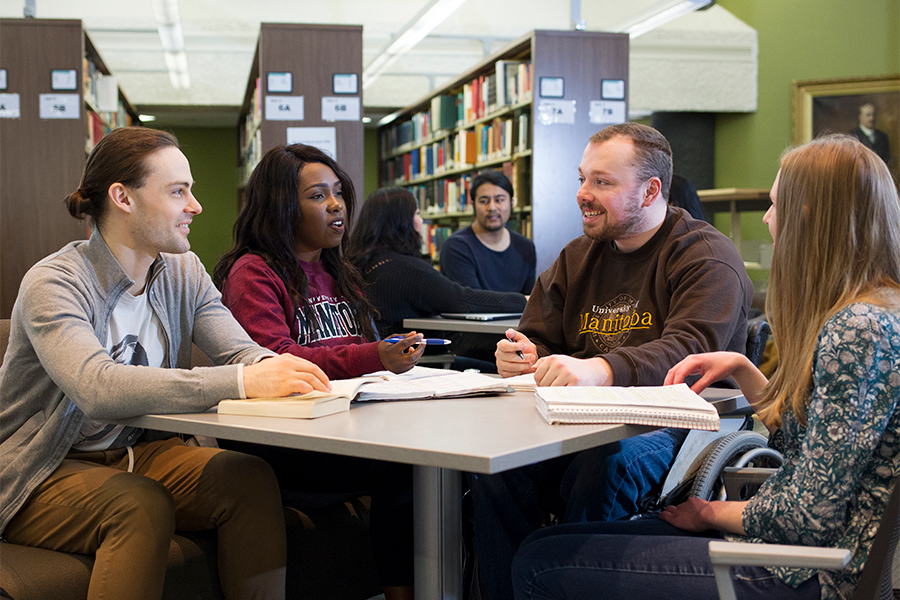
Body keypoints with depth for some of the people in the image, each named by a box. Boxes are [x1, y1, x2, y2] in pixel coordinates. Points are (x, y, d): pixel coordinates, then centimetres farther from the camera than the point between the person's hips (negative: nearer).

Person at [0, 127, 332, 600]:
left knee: (251, 478, -19)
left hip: (139, 452, 6)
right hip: (44, 472, -5)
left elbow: (241, 351, -5)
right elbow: (97, 389, -37)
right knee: (143, 505, -34)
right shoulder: (53, 282, -19)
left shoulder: (184, 272, 4)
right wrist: (243, 381, -45)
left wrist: (273, 367, -31)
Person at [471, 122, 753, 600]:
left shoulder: (707, 257, -5)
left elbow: (690, 351, -23)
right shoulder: (578, 257, 17)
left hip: (672, 427, -5)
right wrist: (523, 357, -7)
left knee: (603, 466, -37)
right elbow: (538, 338, 20)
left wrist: (599, 370, -41)